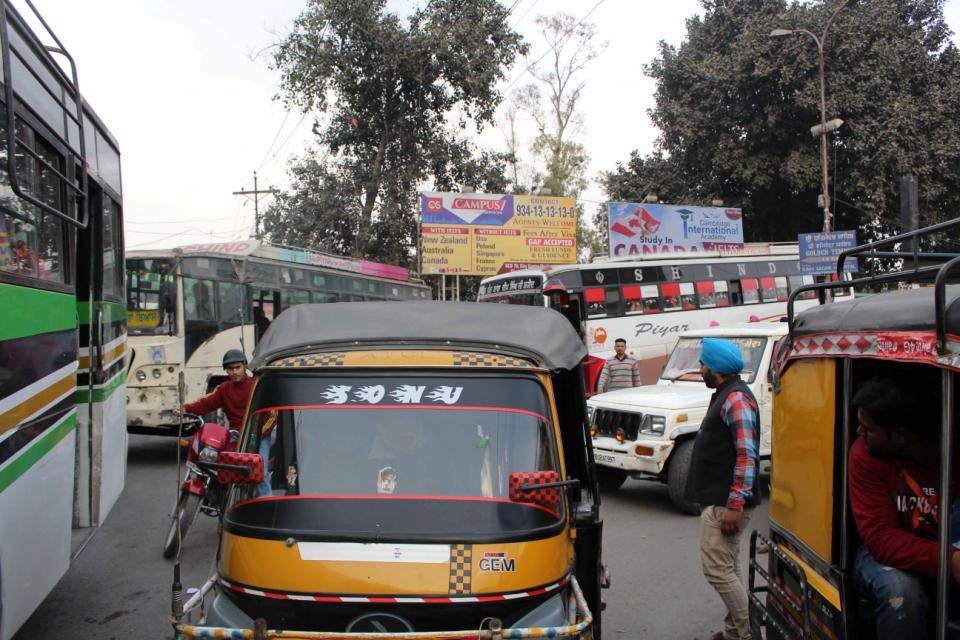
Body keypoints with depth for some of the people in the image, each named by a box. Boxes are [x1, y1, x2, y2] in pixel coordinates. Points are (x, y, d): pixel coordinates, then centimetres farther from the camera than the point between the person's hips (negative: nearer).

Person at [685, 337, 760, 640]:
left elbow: (747, 455, -23)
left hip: (725, 503, -11)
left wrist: (735, 505, -25)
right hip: (718, 500, 11)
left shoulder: (736, 399, -16)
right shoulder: (723, 396, 17)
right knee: (728, 568, 17)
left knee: (717, 569, -9)